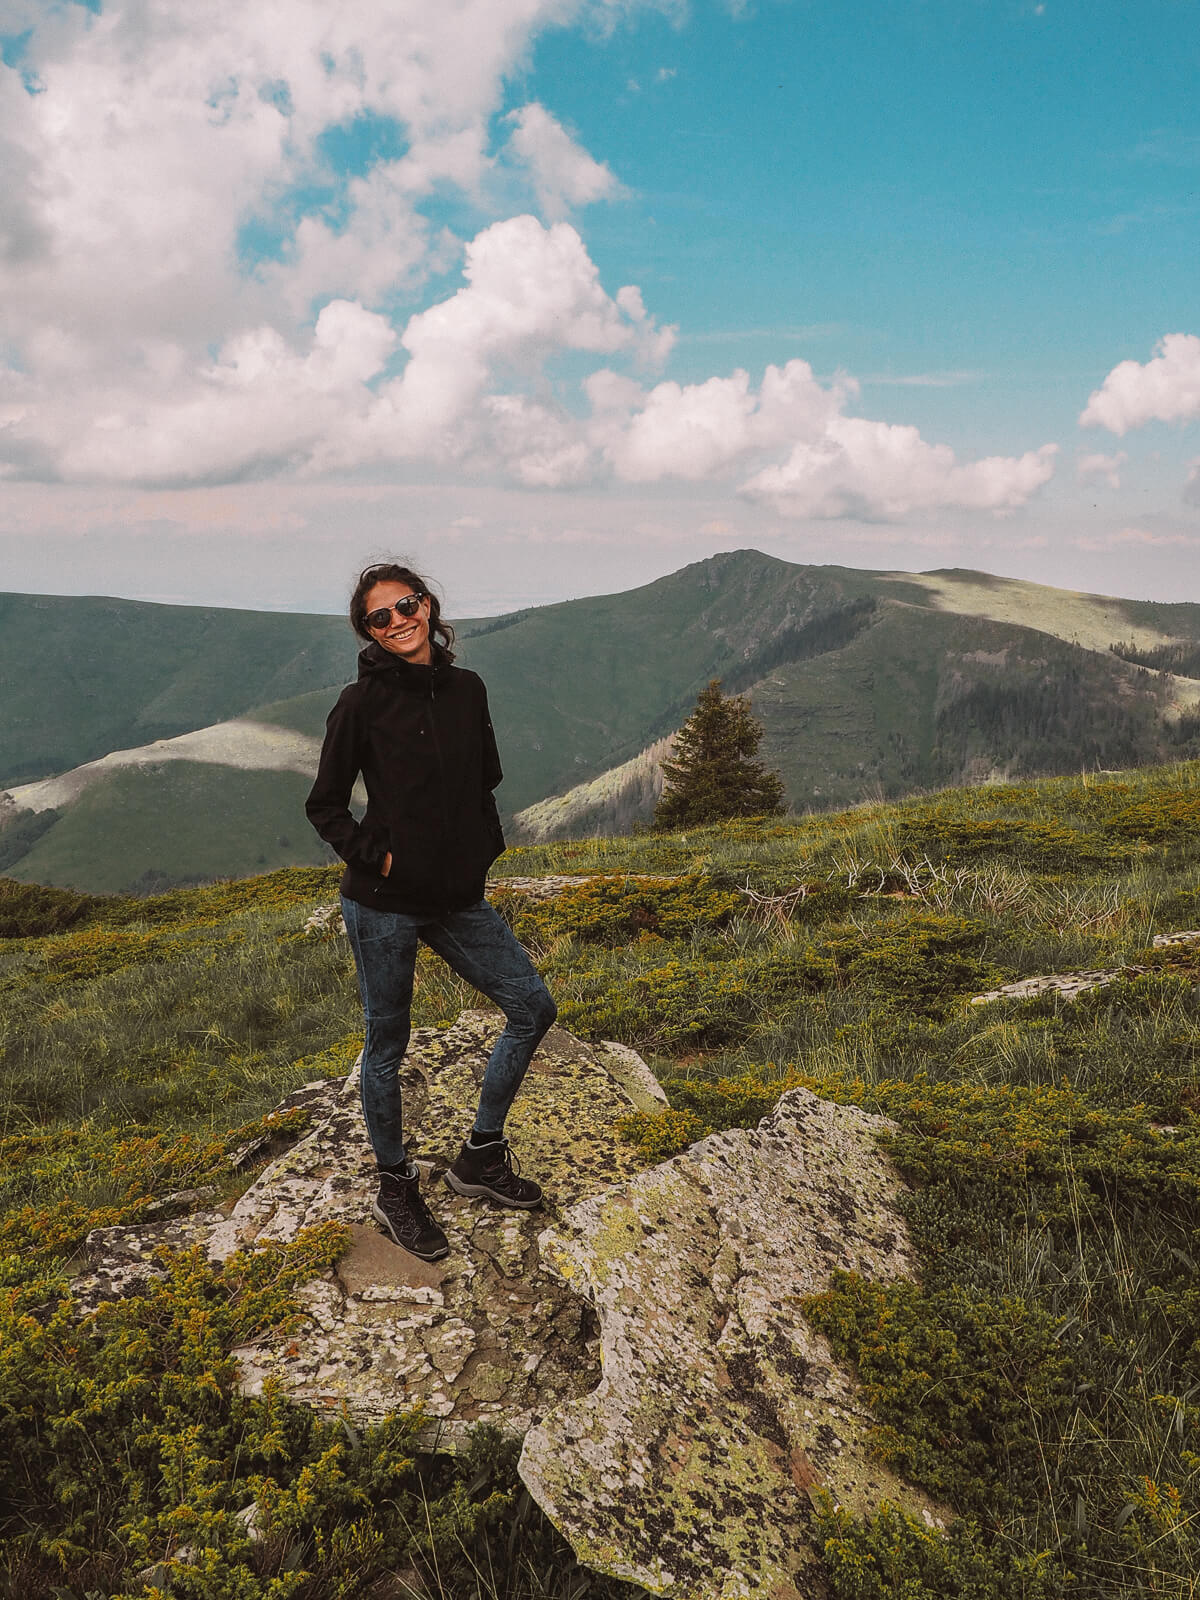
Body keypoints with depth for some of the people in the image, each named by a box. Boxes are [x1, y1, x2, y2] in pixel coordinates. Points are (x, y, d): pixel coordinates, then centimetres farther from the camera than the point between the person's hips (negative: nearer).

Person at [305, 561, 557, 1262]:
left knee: (533, 1007, 5)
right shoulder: (363, 703, -8)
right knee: (388, 1048, 7)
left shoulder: (467, 690, 6)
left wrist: (485, 850, 6)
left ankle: (481, 1155, 22)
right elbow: (325, 805, -2)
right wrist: (376, 856, -12)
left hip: (460, 899, 5)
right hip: (384, 903, -5)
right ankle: (396, 1188, 29)